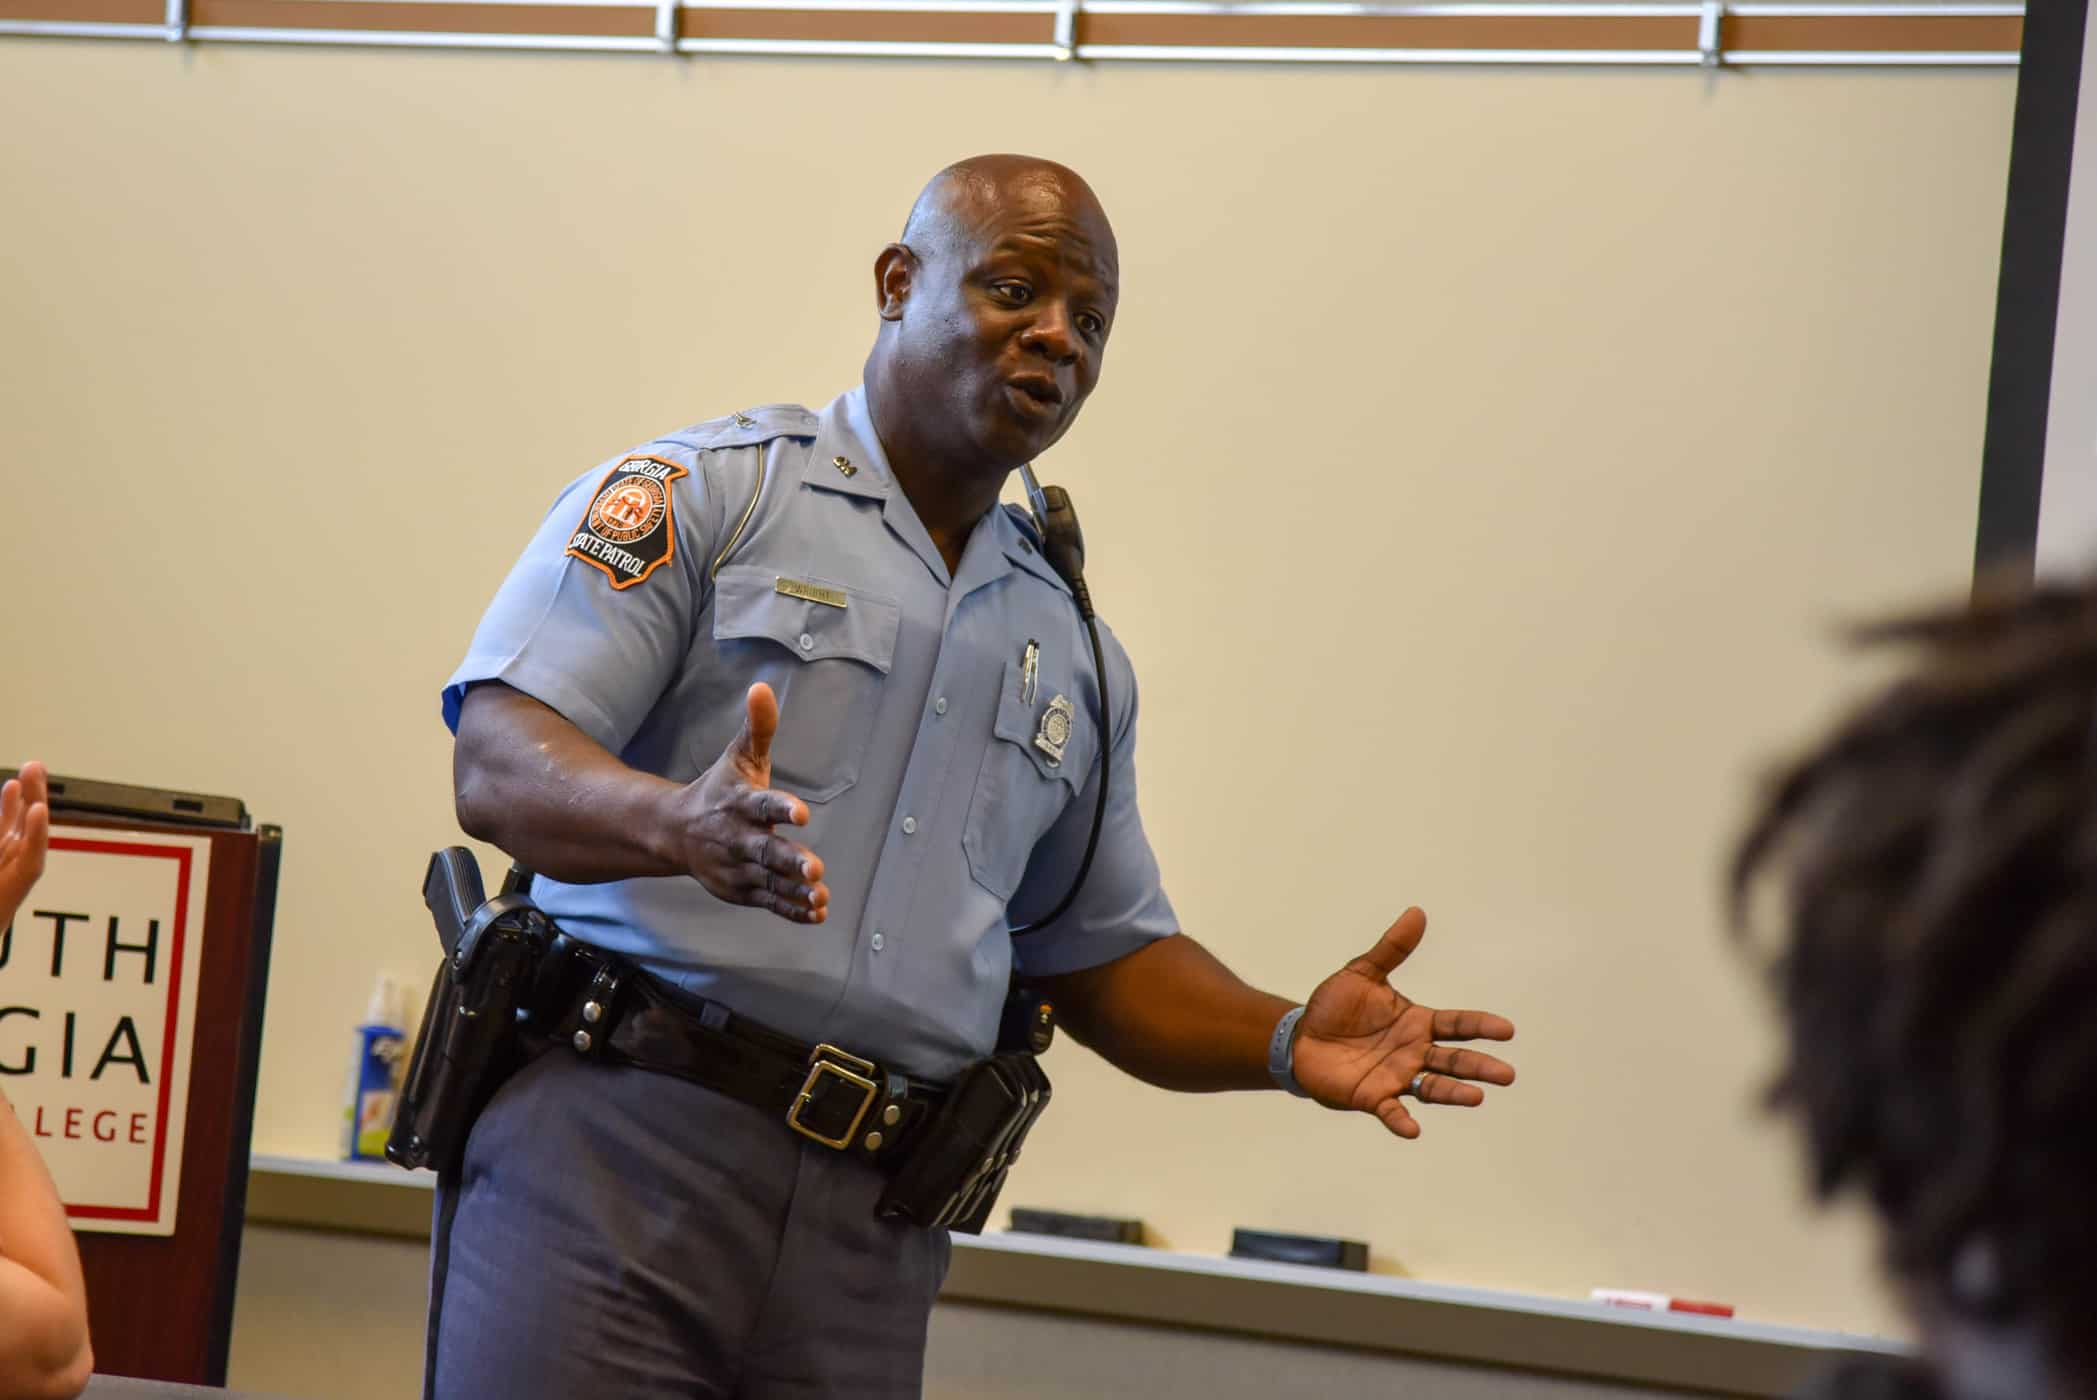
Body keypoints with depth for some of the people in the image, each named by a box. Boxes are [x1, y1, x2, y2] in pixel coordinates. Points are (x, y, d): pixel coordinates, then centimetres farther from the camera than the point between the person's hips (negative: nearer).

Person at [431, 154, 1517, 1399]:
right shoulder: (702, 493, 3)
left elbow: (1106, 957, 24)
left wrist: (1285, 1041, 5)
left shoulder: (1074, 653, 20)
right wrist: (680, 825, -28)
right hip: (616, 1157, -4)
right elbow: (499, 768, -7)